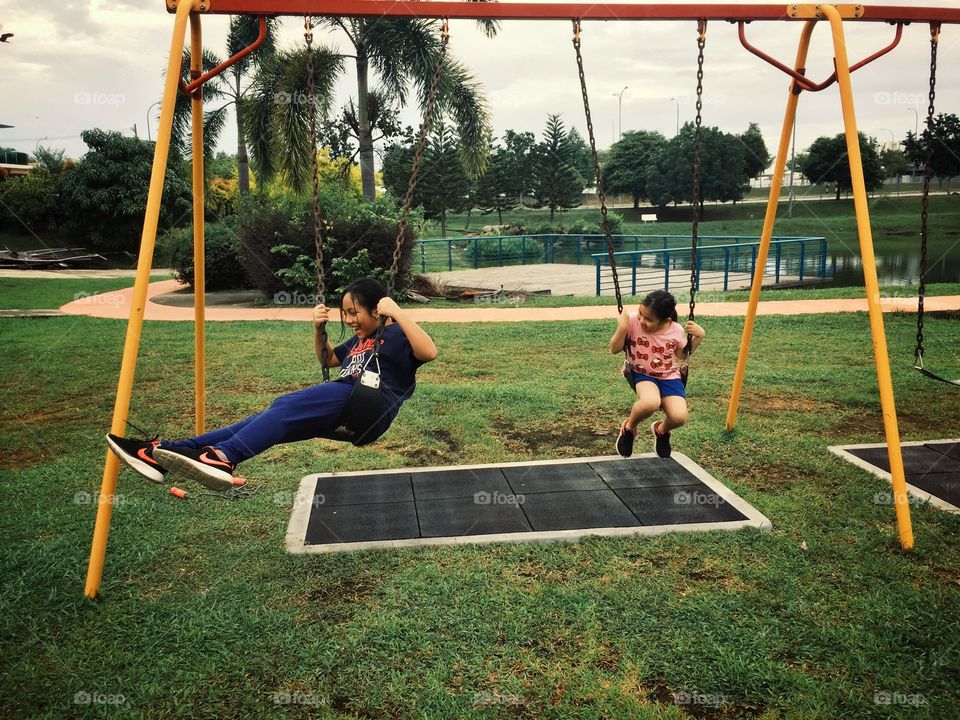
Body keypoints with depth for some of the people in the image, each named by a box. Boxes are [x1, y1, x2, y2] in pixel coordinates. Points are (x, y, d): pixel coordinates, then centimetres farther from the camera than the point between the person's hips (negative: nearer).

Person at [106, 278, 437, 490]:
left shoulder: (395, 335, 4)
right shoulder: (359, 341, 30)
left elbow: (428, 351, -17)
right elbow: (327, 359, 44)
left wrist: (397, 312, -19)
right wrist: (319, 329, 25)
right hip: (343, 407, 8)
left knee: (286, 405, -30)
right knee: (274, 417, -11)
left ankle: (224, 457, -54)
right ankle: (166, 451, -21)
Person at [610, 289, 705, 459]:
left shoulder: (677, 330, -7)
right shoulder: (632, 322, -14)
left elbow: (681, 355, 13)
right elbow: (614, 349, -9)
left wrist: (698, 337, -3)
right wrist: (622, 327, -24)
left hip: (669, 377, 2)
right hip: (642, 374, -2)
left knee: (679, 416, -26)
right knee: (651, 402, -39)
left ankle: (662, 430, 15)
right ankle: (629, 426, -2)